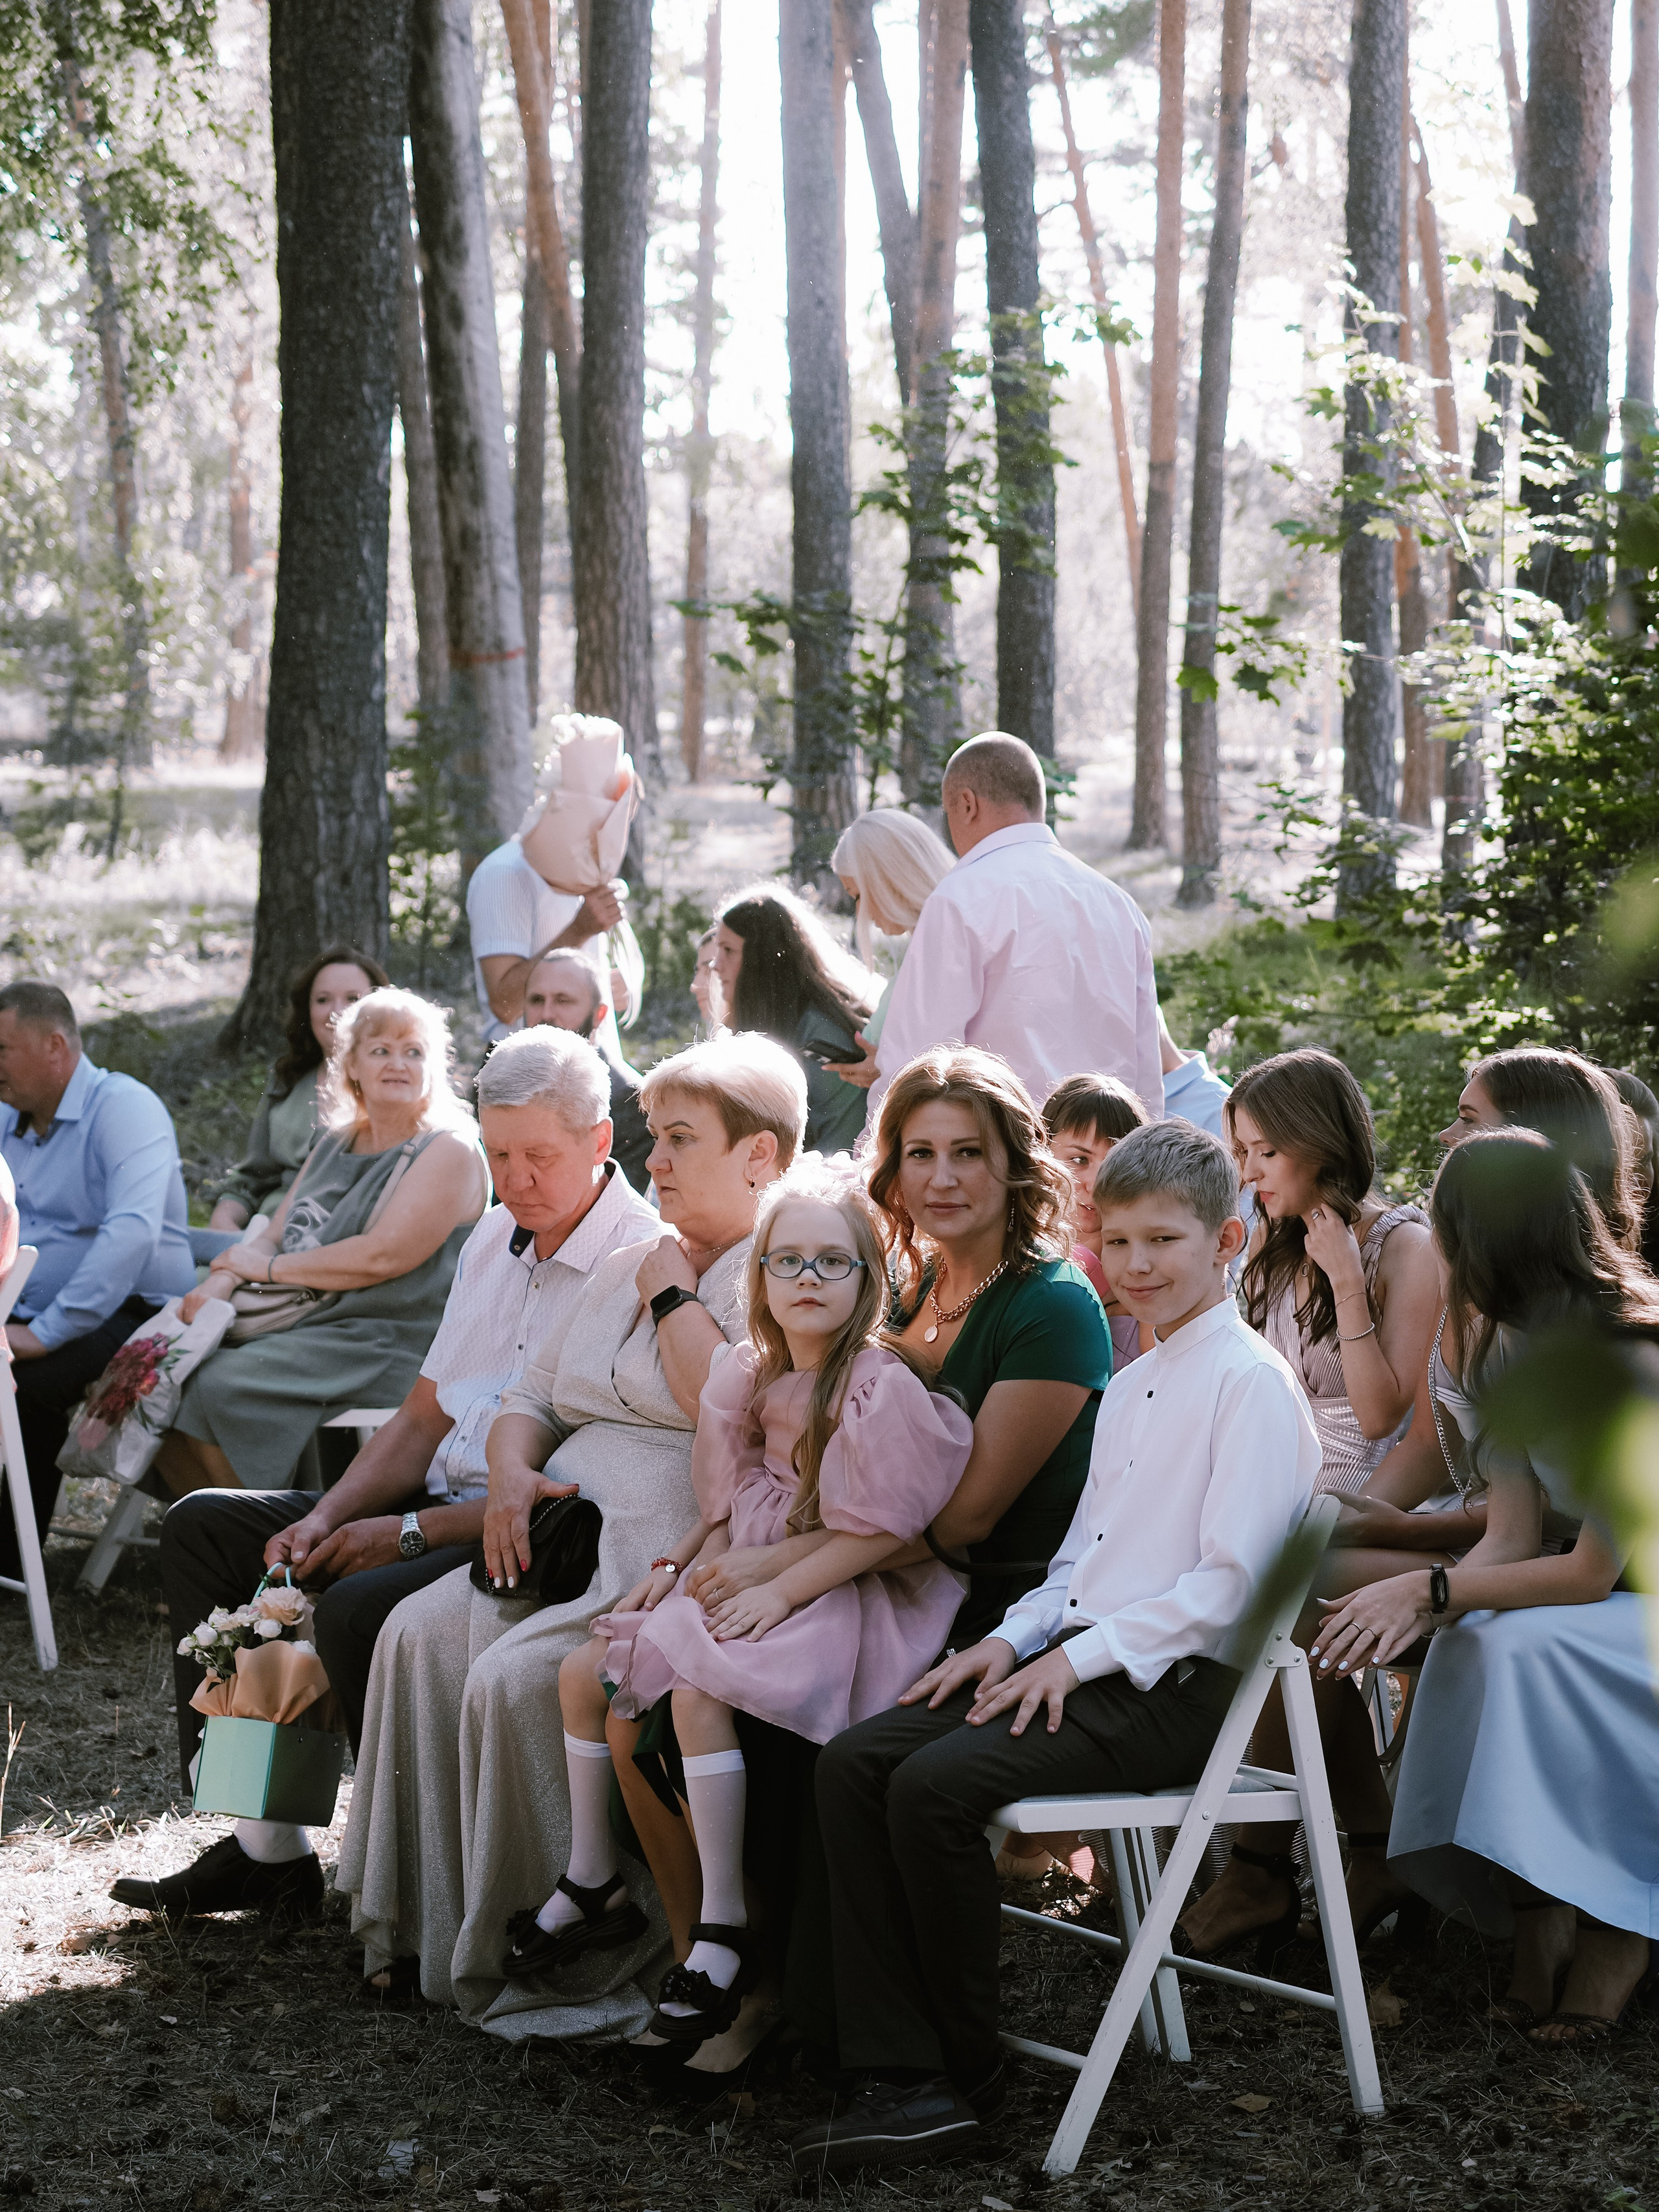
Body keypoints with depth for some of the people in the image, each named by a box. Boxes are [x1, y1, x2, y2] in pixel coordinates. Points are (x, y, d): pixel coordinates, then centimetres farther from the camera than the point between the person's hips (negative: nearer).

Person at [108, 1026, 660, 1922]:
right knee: (202, 1528, 4)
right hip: (440, 1504, 10)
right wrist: (327, 1519, 0)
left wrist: (409, 1532, -17)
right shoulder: (496, 1237, 13)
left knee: (359, 1608, -34)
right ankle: (265, 1841, 1)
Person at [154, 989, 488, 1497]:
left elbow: (383, 1256, -17)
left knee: (223, 1385, -28)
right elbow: (274, 1234, 17)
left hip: (381, 1345, -8)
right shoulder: (336, 1143, 20)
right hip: (293, 1320, 8)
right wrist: (221, 1283, -6)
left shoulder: (449, 1152, -6)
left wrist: (269, 1267, -7)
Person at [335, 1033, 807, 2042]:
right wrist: (512, 1474, 2)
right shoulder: (631, 1267, 23)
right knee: (423, 1633, -16)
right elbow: (530, 1398, 24)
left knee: (518, 1676, -28)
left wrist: (674, 1299, -7)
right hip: (569, 1532, 9)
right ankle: (428, 1930, -9)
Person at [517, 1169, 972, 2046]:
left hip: (846, 1598, -8)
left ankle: (723, 1930, -21)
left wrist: (780, 1589, -20)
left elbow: (877, 1532, -18)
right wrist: (681, 1568, -1)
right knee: (583, 1671, -1)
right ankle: (593, 1883, 16)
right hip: (747, 1582, 8)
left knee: (695, 1689, -31)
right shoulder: (750, 1380, 8)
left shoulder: (882, 1389, -15)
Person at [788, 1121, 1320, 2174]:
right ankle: (899, 2074, -14)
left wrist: (1080, 1658, -17)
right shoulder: (1130, 1386, 21)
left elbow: (1233, 1582, -16)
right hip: (1081, 1660, 9)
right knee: (853, 1763, -9)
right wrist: (1014, 1639, 6)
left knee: (935, 1785, -26)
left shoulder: (1252, 1382, -9)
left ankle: (968, 2075, -9)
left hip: (1176, 1687, -9)